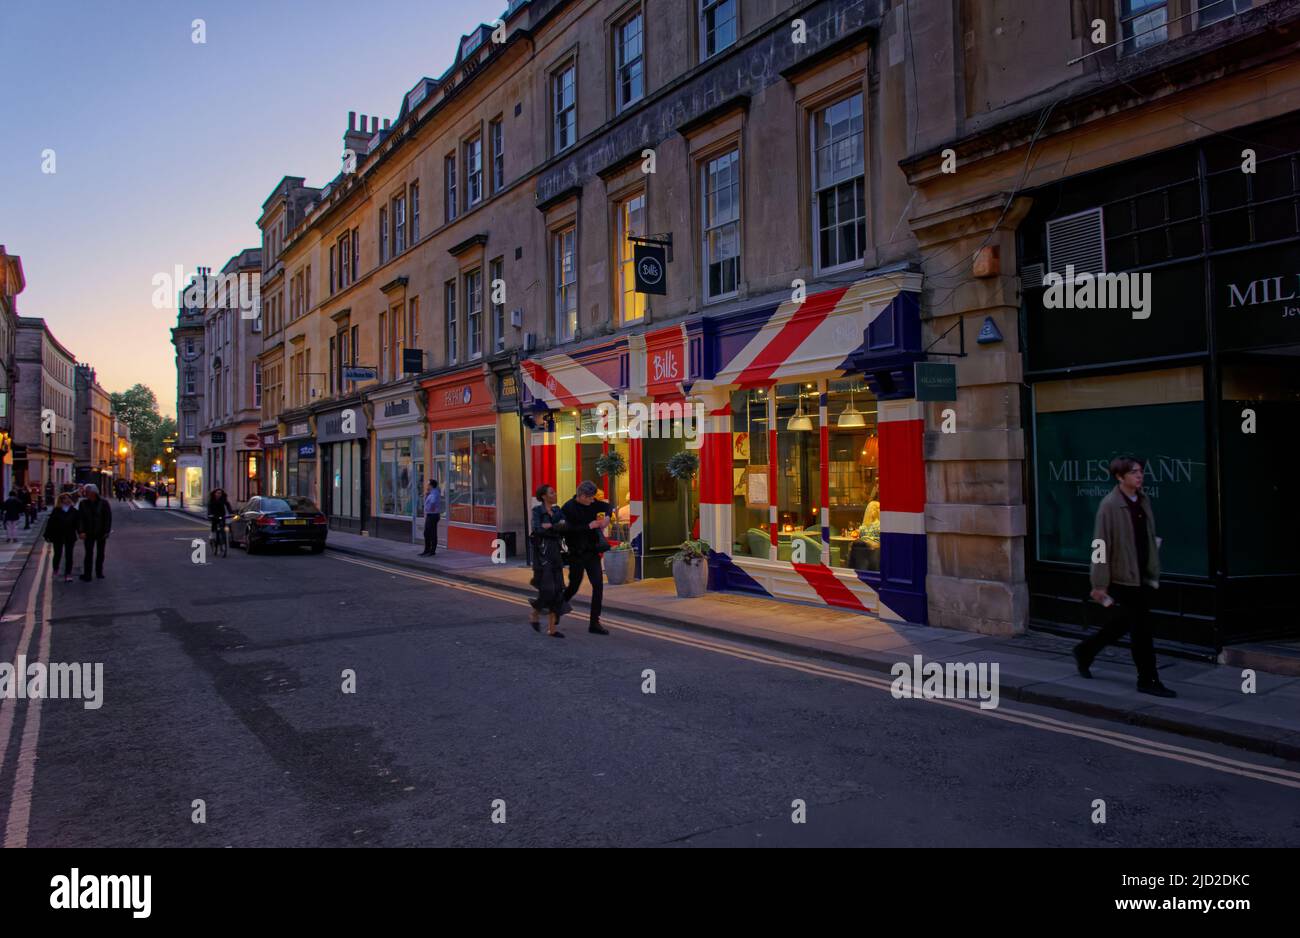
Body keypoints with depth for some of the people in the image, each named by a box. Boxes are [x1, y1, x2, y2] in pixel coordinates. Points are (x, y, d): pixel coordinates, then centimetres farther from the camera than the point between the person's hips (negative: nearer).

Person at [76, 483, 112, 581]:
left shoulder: (103, 502, -7)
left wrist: (107, 531, -10)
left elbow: (108, 517, -5)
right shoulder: (83, 503, -3)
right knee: (89, 554, -3)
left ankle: (99, 572, 25)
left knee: (100, 553, 12)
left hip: (101, 533, 0)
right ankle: (87, 575, 1)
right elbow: (80, 518, -3)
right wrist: (81, 531, -14)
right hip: (89, 533, 0)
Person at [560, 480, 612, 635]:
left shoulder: (591, 503, 3)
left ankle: (595, 623, 4)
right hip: (577, 554, -5)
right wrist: (589, 526, -22)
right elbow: (569, 530, -24)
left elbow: (607, 506, 21)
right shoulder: (568, 508, -15)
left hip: (592, 552, 5)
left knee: (598, 585, -2)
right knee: (573, 587, 4)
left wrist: (607, 517, 1)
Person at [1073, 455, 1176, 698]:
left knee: (1122, 623, 17)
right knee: (1140, 628, -1)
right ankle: (1148, 680, 11)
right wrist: (1099, 584, -14)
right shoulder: (1110, 505, -14)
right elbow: (1101, 545, -14)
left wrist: (1154, 573, 15)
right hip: (1123, 577, -7)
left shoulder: (1143, 501, 8)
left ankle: (1084, 652, 35)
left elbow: (1151, 539, 16)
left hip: (1143, 576, 7)